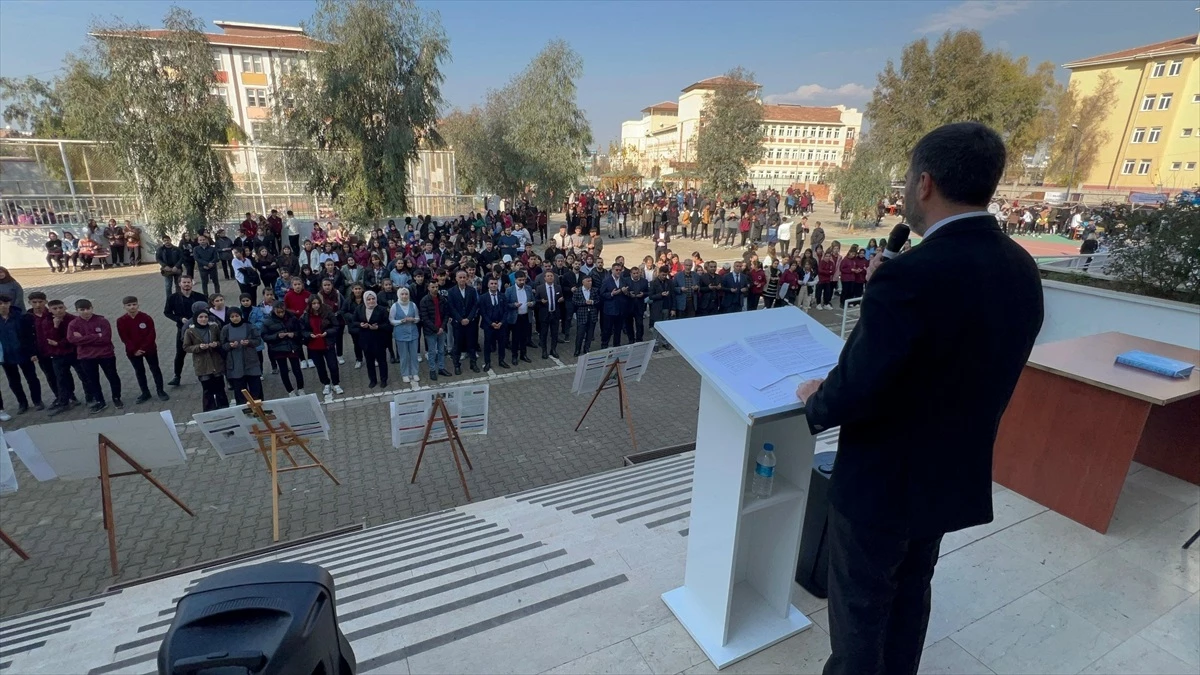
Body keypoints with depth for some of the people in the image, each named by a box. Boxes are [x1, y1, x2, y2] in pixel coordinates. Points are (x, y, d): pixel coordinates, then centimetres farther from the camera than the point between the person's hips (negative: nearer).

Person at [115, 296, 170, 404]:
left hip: (149, 349, -2)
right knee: (139, 371, 12)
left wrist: (144, 348, -17)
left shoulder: (146, 317, -9)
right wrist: (134, 350, -15)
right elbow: (124, 338, -6)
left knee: (155, 369, 7)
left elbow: (152, 334, -10)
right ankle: (145, 393, 23)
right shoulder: (121, 320, -6)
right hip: (133, 352, 2)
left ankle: (160, 391, 18)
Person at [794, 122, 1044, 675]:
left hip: (882, 480, -8)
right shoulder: (1021, 270, -2)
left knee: (859, 606, 16)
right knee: (911, 591, 29)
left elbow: (853, 393, -28)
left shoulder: (911, 276, -30)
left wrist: (814, 400, -5)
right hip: (957, 473, 8)